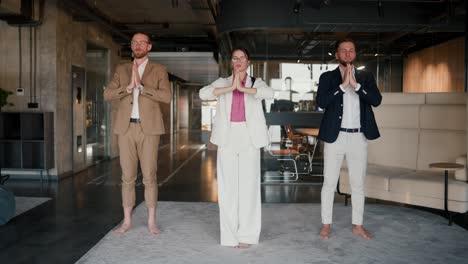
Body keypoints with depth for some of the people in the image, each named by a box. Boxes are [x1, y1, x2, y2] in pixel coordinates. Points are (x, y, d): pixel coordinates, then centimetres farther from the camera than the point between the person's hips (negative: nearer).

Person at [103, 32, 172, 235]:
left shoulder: (159, 70, 4)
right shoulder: (121, 70, 12)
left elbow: (167, 97, -12)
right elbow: (107, 95, -1)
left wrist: (141, 86, -18)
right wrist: (128, 87, -17)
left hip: (148, 128, -2)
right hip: (126, 128, 3)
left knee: (149, 176, 0)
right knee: (128, 176, 6)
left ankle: (151, 221, 12)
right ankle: (127, 220, 17)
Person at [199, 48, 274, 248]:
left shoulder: (256, 82, 8)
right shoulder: (222, 82, 9)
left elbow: (270, 93, -15)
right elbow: (203, 93, -10)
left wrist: (242, 88, -18)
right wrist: (230, 88, -17)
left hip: (249, 138, -1)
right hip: (227, 138, 1)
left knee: (248, 185, 0)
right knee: (228, 186, 2)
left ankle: (247, 234, 12)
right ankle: (231, 234, 14)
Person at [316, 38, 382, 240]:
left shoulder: (366, 77, 9)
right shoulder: (327, 77, 3)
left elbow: (376, 100, -6)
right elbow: (321, 102, -12)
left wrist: (355, 84, -16)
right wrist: (343, 85, -17)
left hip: (359, 137, 2)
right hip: (335, 136, -2)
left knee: (358, 184, 10)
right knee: (329, 183, 4)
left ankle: (358, 225, 22)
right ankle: (326, 224, 16)